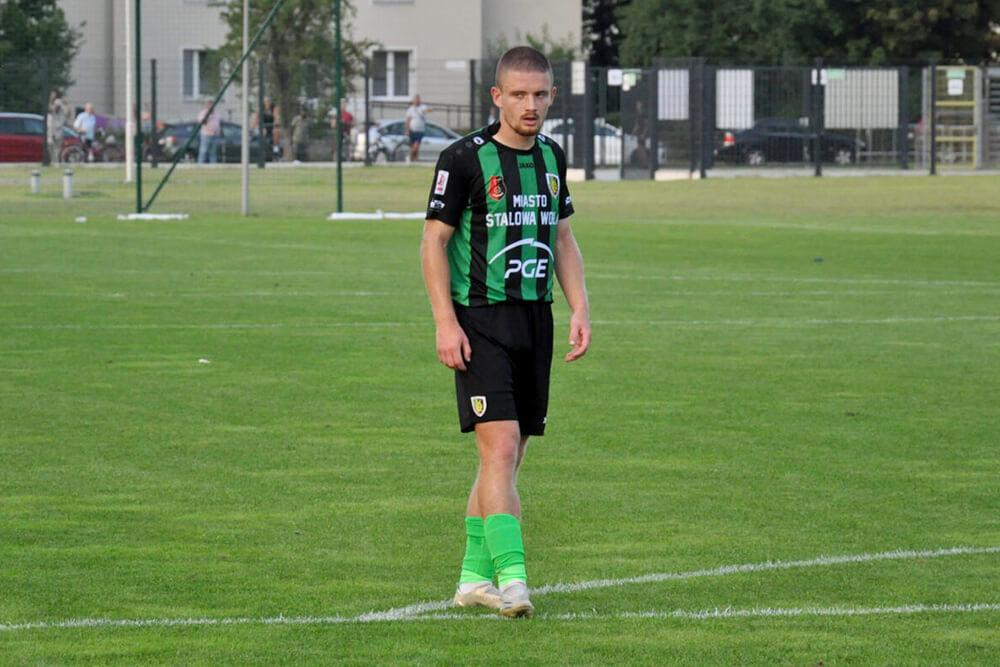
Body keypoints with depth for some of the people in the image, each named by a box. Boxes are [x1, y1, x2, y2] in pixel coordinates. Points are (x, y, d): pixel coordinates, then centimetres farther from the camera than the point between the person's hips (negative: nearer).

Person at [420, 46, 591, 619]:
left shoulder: (552, 156, 10)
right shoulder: (465, 158, -9)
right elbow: (434, 240, -6)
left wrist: (580, 308, 9)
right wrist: (445, 322, -13)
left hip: (535, 317, 6)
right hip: (481, 320, -6)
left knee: (508, 458, 9)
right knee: (501, 449, -16)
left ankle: (474, 578, 18)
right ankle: (511, 579, -20)